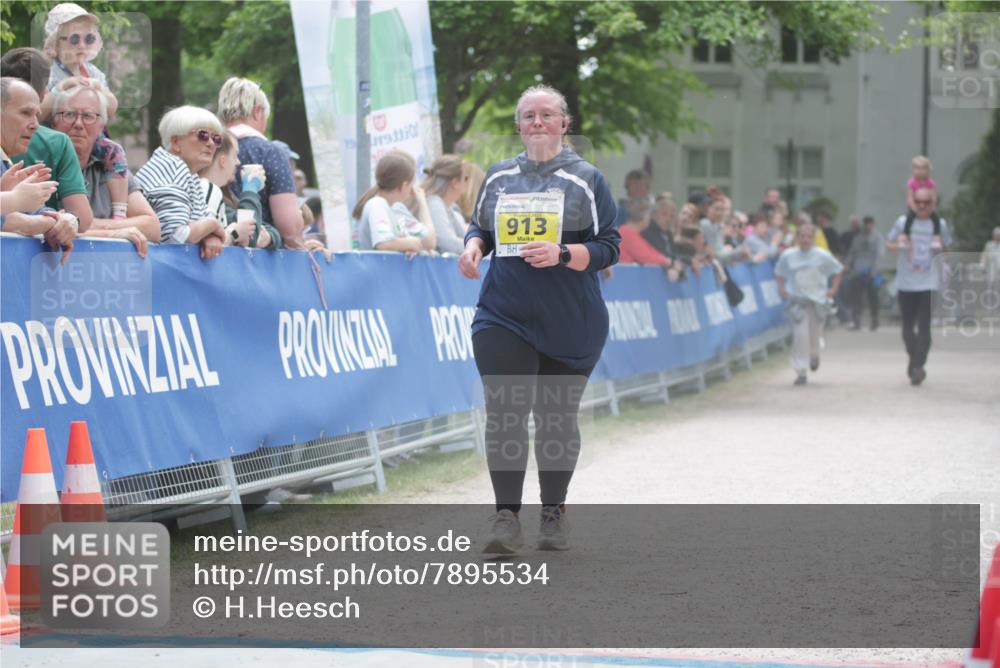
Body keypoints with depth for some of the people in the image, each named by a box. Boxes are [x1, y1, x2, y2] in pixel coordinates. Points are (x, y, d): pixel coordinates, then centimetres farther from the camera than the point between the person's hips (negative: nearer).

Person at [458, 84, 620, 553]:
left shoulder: (586, 180, 1)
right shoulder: (498, 177, 11)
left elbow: (608, 247, -2)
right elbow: (480, 226, 22)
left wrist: (562, 254, -18)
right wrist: (473, 246, -2)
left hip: (569, 322, -1)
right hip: (504, 317, 2)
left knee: (557, 418, 7)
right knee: (505, 413, -10)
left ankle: (554, 514, 21)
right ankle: (507, 518, -10)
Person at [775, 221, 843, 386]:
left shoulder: (822, 256, -4)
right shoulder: (788, 256, -3)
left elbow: (837, 270, 8)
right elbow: (779, 273, 13)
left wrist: (833, 289, 1)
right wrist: (782, 288, 1)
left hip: (818, 300, 1)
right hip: (796, 300, -1)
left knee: (815, 334, 10)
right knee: (800, 335, -12)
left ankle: (814, 355, 45)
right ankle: (800, 371, -7)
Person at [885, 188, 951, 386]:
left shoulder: (940, 224, 5)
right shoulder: (903, 222, 3)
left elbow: (948, 247, 17)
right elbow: (888, 243, 9)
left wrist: (940, 247, -7)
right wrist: (898, 245, -13)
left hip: (929, 283, -1)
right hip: (906, 283, 1)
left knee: (924, 327, -11)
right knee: (908, 326, 10)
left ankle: (918, 366, -13)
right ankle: (913, 357, 33)